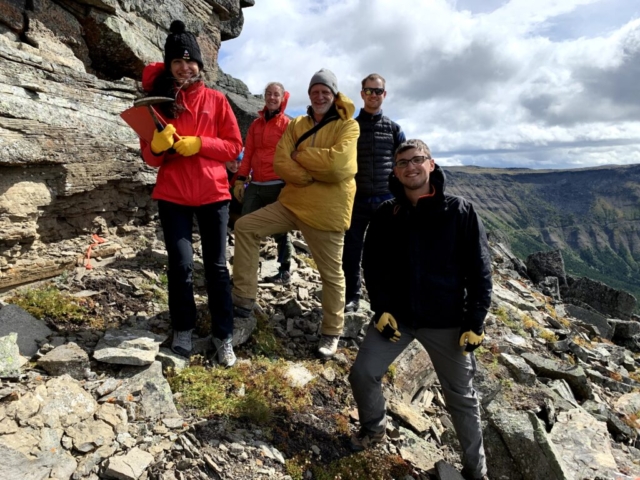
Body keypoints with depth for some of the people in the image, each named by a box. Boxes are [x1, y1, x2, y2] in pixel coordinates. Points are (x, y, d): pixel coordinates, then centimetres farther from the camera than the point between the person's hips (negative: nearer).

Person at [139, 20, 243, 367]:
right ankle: (183, 330, 20)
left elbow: (234, 146, 0)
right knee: (180, 265, 0)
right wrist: (159, 145, -18)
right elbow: (149, 156, 4)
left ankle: (223, 335, 14)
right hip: (172, 196, 1)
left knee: (216, 266, 4)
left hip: (212, 194, 0)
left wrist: (198, 144, -13)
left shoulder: (216, 100, 4)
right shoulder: (159, 101, 7)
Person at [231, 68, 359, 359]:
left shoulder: (348, 126, -5)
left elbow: (337, 163, -24)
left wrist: (300, 154, -11)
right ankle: (244, 298, 4)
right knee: (245, 227, -3)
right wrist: (316, 174, -17)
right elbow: (280, 162, -4)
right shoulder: (297, 125, 9)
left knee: (331, 274, 4)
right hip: (293, 201, 5)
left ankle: (331, 333, 24)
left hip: (327, 211, -5)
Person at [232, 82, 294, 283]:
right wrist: (240, 179, 6)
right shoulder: (255, 124, 15)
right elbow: (248, 154, 14)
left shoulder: (287, 124, 1)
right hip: (255, 184, 5)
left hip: (277, 184, -5)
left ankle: (285, 272, 15)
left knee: (279, 230, 3)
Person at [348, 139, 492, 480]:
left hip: (446, 320, -2)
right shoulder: (386, 214, 1)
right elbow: (373, 264, 4)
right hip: (395, 314, 3)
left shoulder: (460, 212, -7)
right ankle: (374, 428, 33)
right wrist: (381, 309, -7)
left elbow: (479, 270, -6)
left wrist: (475, 322, -9)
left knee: (461, 395, 10)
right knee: (362, 374, 1)